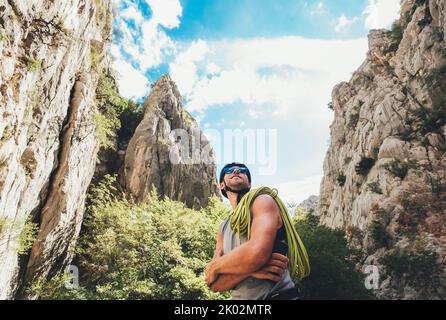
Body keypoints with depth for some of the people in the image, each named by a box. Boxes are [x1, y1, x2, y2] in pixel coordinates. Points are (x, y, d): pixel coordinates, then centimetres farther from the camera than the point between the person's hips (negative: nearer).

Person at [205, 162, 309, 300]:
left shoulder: (262, 200, -9)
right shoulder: (223, 228, 8)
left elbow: (257, 253, -27)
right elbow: (215, 284, -1)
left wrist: (214, 266, -11)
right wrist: (249, 269, -20)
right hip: (240, 297, 5)